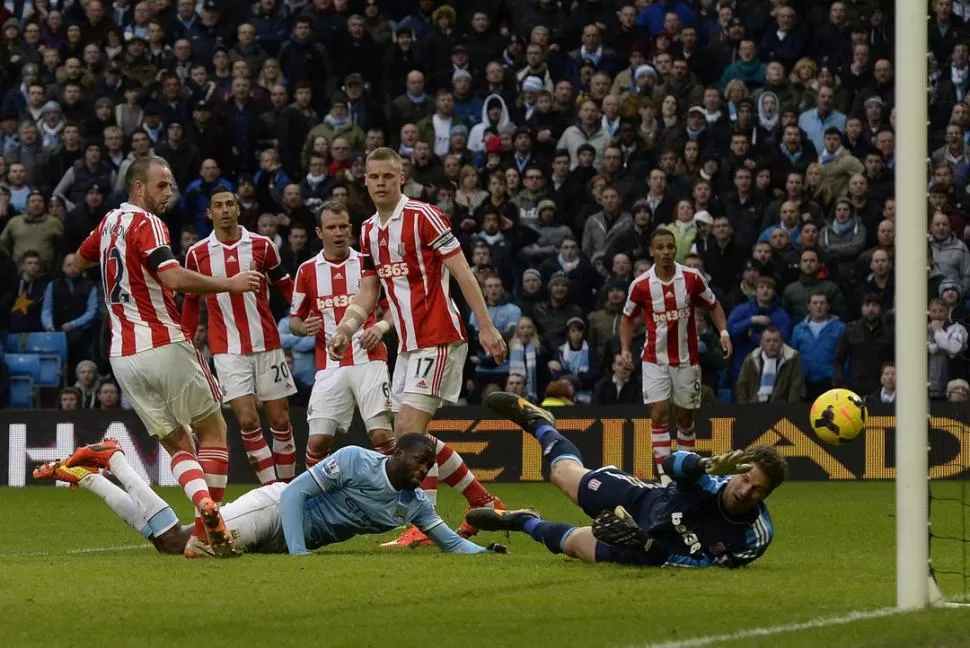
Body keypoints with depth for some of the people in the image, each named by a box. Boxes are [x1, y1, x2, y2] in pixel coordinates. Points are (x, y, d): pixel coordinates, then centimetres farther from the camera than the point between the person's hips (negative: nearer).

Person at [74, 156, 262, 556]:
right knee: (212, 429, 8)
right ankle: (211, 512, -8)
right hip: (163, 344, -7)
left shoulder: (109, 223, 15)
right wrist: (230, 284, -20)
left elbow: (80, 260, 36)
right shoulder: (146, 223, -9)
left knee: (176, 442, 8)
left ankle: (202, 506, -18)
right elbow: (173, 277, -25)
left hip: (122, 355, 7)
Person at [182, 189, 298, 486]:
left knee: (280, 420, 4)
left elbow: (285, 286, 9)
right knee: (247, 420, -12)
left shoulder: (261, 245, 1)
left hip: (267, 346, 1)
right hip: (227, 350, -1)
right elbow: (191, 301, 13)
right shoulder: (197, 254, 2)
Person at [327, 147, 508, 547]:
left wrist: (486, 327, -16)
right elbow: (368, 292, 18)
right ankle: (483, 502, 20)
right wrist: (344, 330, 2)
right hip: (408, 345, 9)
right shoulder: (369, 231, 13)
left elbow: (462, 272, -12)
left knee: (409, 428, -16)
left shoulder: (423, 216, -11)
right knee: (410, 435, 9)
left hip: (438, 338, -9)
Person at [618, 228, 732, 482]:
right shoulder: (641, 285, -8)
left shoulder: (692, 278, -6)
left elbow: (713, 305, 7)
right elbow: (628, 318, 7)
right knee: (659, 414, -12)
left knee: (685, 417, 9)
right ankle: (664, 475, -13)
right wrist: (625, 348, -6)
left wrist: (723, 332, -8)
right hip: (655, 360, -1)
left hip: (686, 360, 1)